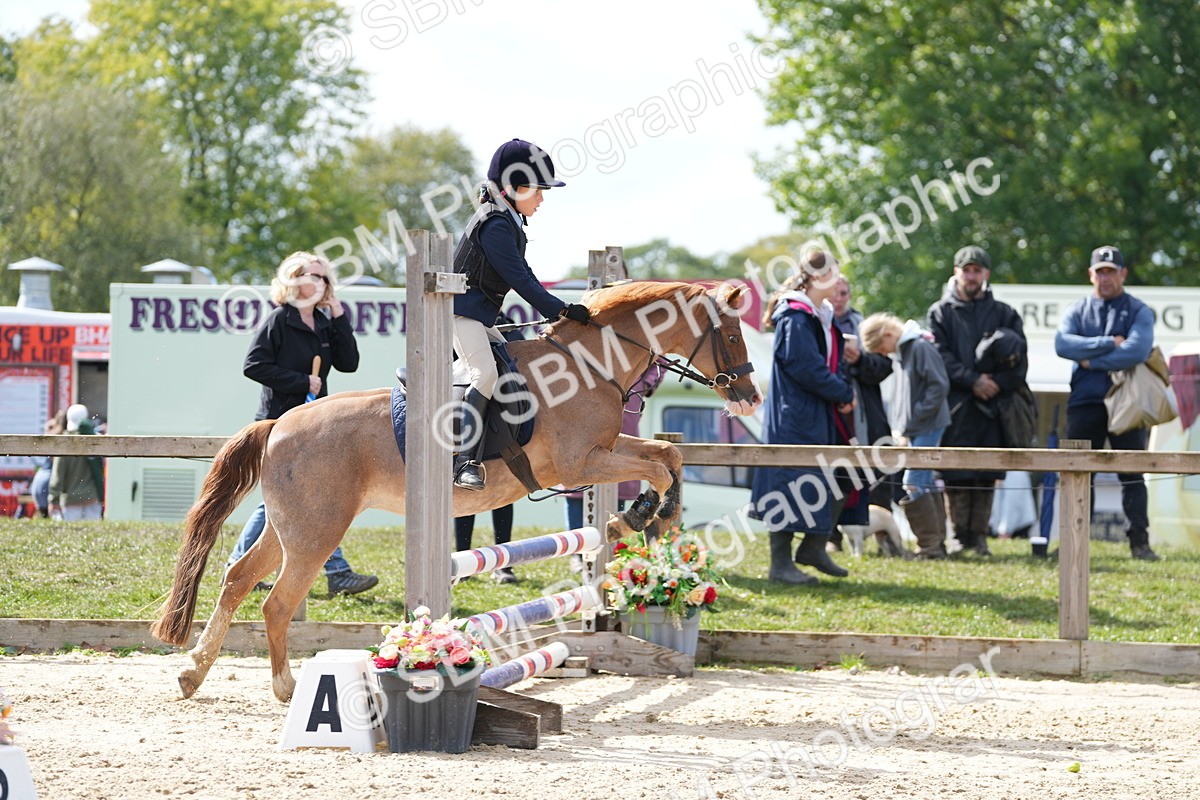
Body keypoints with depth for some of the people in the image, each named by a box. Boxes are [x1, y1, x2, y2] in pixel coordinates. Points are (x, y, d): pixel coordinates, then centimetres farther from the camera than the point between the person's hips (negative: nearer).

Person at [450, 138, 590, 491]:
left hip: (481, 316, 11)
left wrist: (557, 311, 14)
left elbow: (524, 276, 20)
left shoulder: (510, 223, 14)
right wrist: (562, 310, -19)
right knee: (486, 375, -24)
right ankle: (465, 459, -29)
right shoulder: (496, 226, -19)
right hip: (462, 312, -11)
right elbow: (520, 280, -22)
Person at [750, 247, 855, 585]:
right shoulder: (795, 319, -17)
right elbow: (806, 368, -22)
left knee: (839, 480, 10)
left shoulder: (822, 316, 13)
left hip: (820, 416, 10)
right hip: (794, 419, -10)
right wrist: (844, 394, -12)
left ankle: (813, 547, 23)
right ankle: (781, 565, 2)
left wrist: (844, 390, 0)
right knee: (791, 489, -5)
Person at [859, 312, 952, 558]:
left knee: (913, 484, -11)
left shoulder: (921, 347, -15)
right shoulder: (905, 349, 14)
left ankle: (930, 544, -8)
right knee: (924, 484, 12)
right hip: (917, 428, 10)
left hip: (928, 426, -10)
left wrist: (919, 415, -17)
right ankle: (936, 542, 16)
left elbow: (939, 385, -20)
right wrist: (908, 424, 12)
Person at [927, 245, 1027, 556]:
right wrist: (972, 380, -14)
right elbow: (940, 356, -2)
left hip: (992, 404, 2)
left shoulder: (1004, 314, 14)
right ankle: (959, 535, 0)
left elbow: (1018, 359, 6)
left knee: (987, 475, 0)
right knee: (957, 475, -5)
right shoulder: (940, 312, 10)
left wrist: (997, 384, -12)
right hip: (955, 405, -1)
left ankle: (979, 535, 6)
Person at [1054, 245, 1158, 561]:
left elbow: (1137, 351, -16)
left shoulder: (1139, 312, 3)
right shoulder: (1077, 311, 11)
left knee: (1132, 475, 0)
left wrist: (1092, 361, -12)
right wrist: (1108, 343, -15)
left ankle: (1139, 541, 1)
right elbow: (1063, 344, -10)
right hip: (1084, 403, 2)